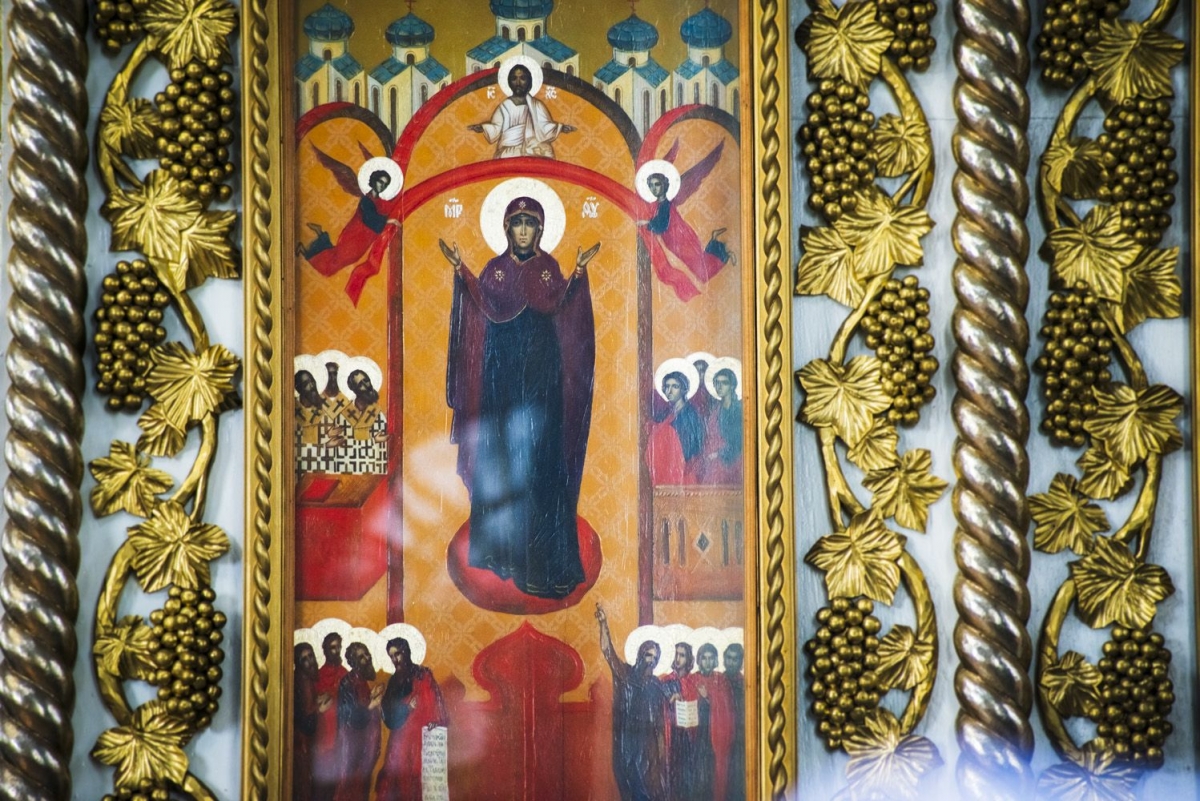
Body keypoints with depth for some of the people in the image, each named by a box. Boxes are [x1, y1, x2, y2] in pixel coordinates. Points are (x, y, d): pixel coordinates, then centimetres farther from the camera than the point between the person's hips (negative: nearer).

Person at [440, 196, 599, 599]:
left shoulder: (549, 266, 6)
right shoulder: (495, 268, 7)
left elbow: (557, 305, -9)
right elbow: (488, 306, -9)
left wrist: (578, 272, -20)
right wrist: (461, 270, -17)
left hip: (541, 366, -1)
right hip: (503, 365, 1)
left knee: (541, 445, -4)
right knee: (503, 445, 0)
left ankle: (543, 548, 1)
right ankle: (505, 540, 9)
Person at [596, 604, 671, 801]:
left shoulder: (658, 686, 8)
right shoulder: (625, 674, 2)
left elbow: (661, 721, 8)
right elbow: (607, 650, -12)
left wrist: (661, 751, 1)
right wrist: (603, 624, -26)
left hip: (648, 742, 2)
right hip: (626, 742, -2)